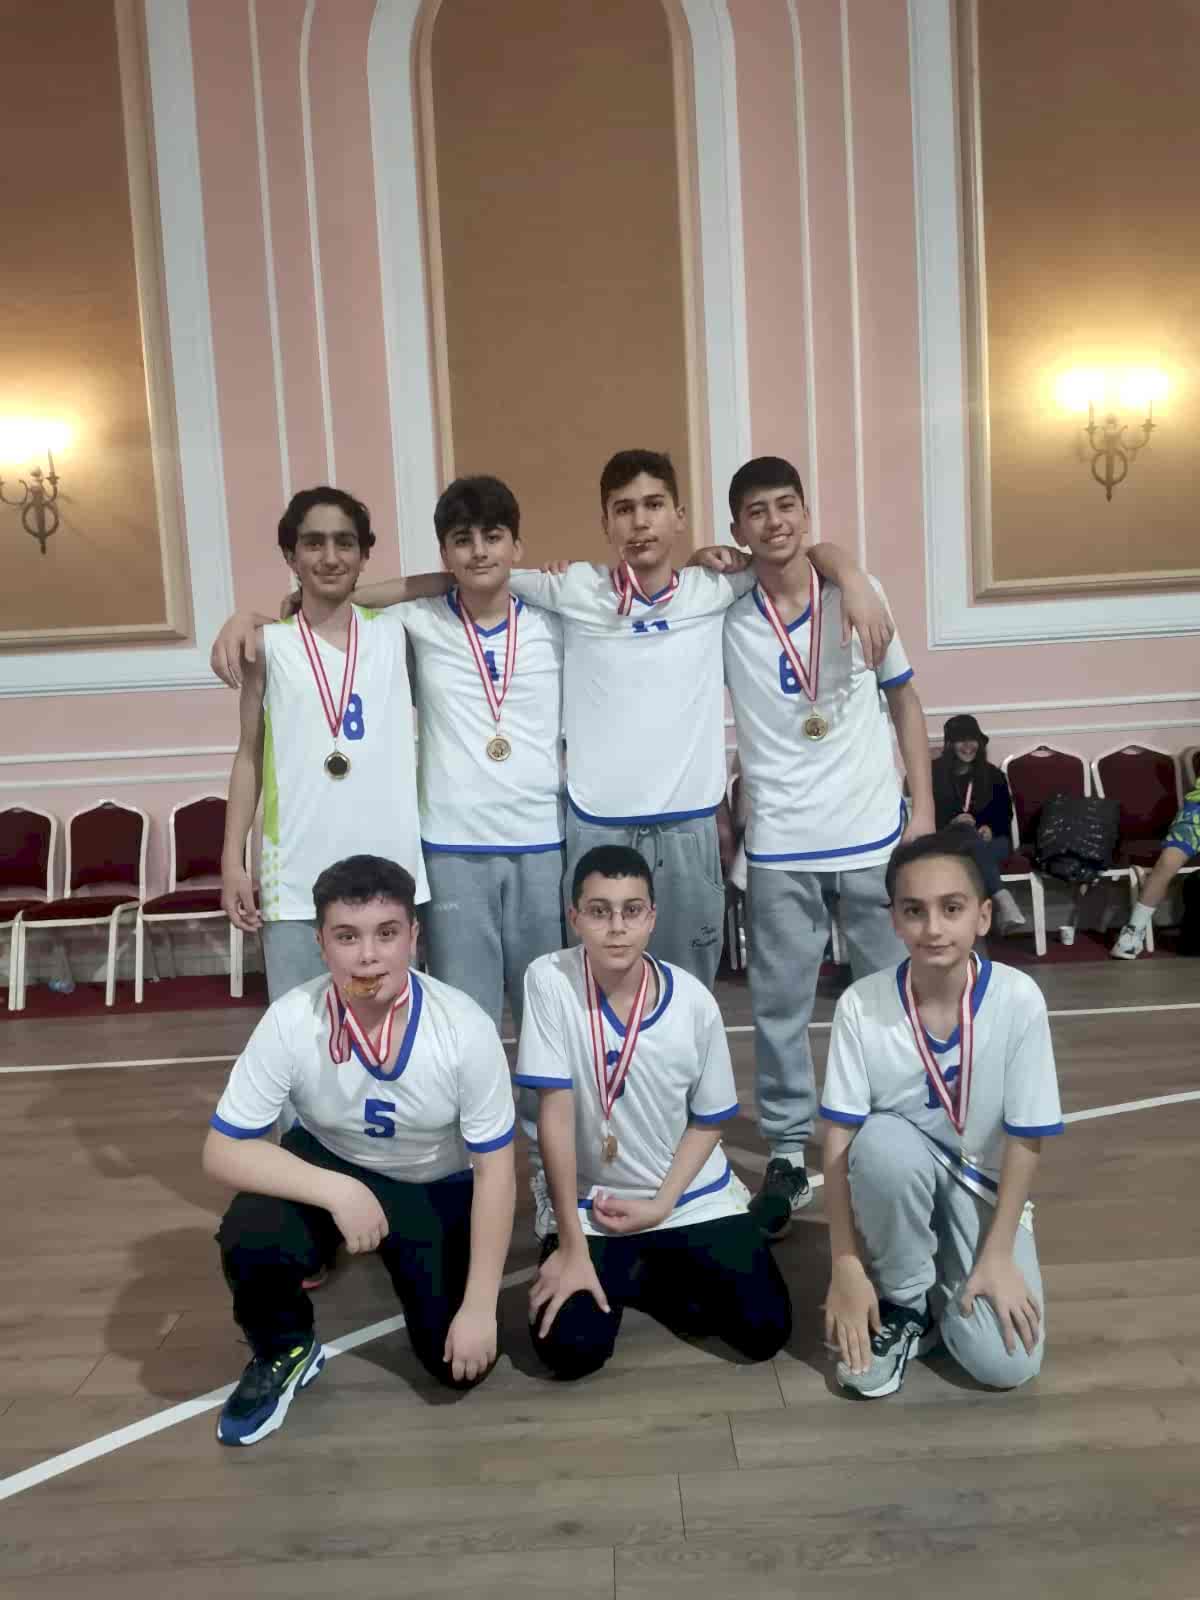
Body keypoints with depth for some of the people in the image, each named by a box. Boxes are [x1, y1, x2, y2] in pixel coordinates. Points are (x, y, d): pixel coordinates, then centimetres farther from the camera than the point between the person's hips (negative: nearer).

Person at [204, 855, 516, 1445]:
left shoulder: (465, 1028, -28)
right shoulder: (290, 1022, -27)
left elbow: (494, 1169, -19)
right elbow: (223, 1150, -21)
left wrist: (480, 1307, -18)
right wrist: (337, 1192, -34)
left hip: (439, 1187, 0)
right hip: (331, 1168, 0)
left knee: (460, 1363, -11)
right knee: (249, 1239, -31)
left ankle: (402, 1264, 23)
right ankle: (283, 1352, 4)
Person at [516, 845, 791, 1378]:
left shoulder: (694, 1001, -14)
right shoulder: (549, 980, -19)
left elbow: (708, 1120, 0)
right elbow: (555, 1111, -18)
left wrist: (660, 1206, -11)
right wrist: (572, 1245, -17)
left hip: (690, 1196, 2)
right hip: (591, 1203, -1)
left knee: (766, 1330, -10)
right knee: (569, 1348, -17)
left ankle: (645, 1277, 16)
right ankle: (623, 1272, 15)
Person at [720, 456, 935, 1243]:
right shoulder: (724, 615, -3)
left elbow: (904, 701, 6)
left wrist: (924, 807, 1)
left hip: (874, 835, 1)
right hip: (780, 846, 0)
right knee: (780, 1007, 6)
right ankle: (789, 1157, 20)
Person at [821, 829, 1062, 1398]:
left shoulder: (1018, 999, -20)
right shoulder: (860, 1005, -20)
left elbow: (1025, 1140, -12)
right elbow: (839, 1141, -16)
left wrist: (997, 1255, -13)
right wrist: (846, 1266, -19)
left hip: (983, 1187, 0)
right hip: (899, 1177, 1)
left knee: (1005, 1363, -20)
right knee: (883, 1140, -35)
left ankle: (948, 1284, 14)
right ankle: (904, 1305, -8)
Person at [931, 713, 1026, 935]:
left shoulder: (993, 775, 14)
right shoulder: (932, 773, 7)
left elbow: (1005, 815, 12)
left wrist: (989, 828, -11)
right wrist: (953, 823, -19)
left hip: (991, 840, 2)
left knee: (977, 853, -36)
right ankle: (1001, 898, -53)